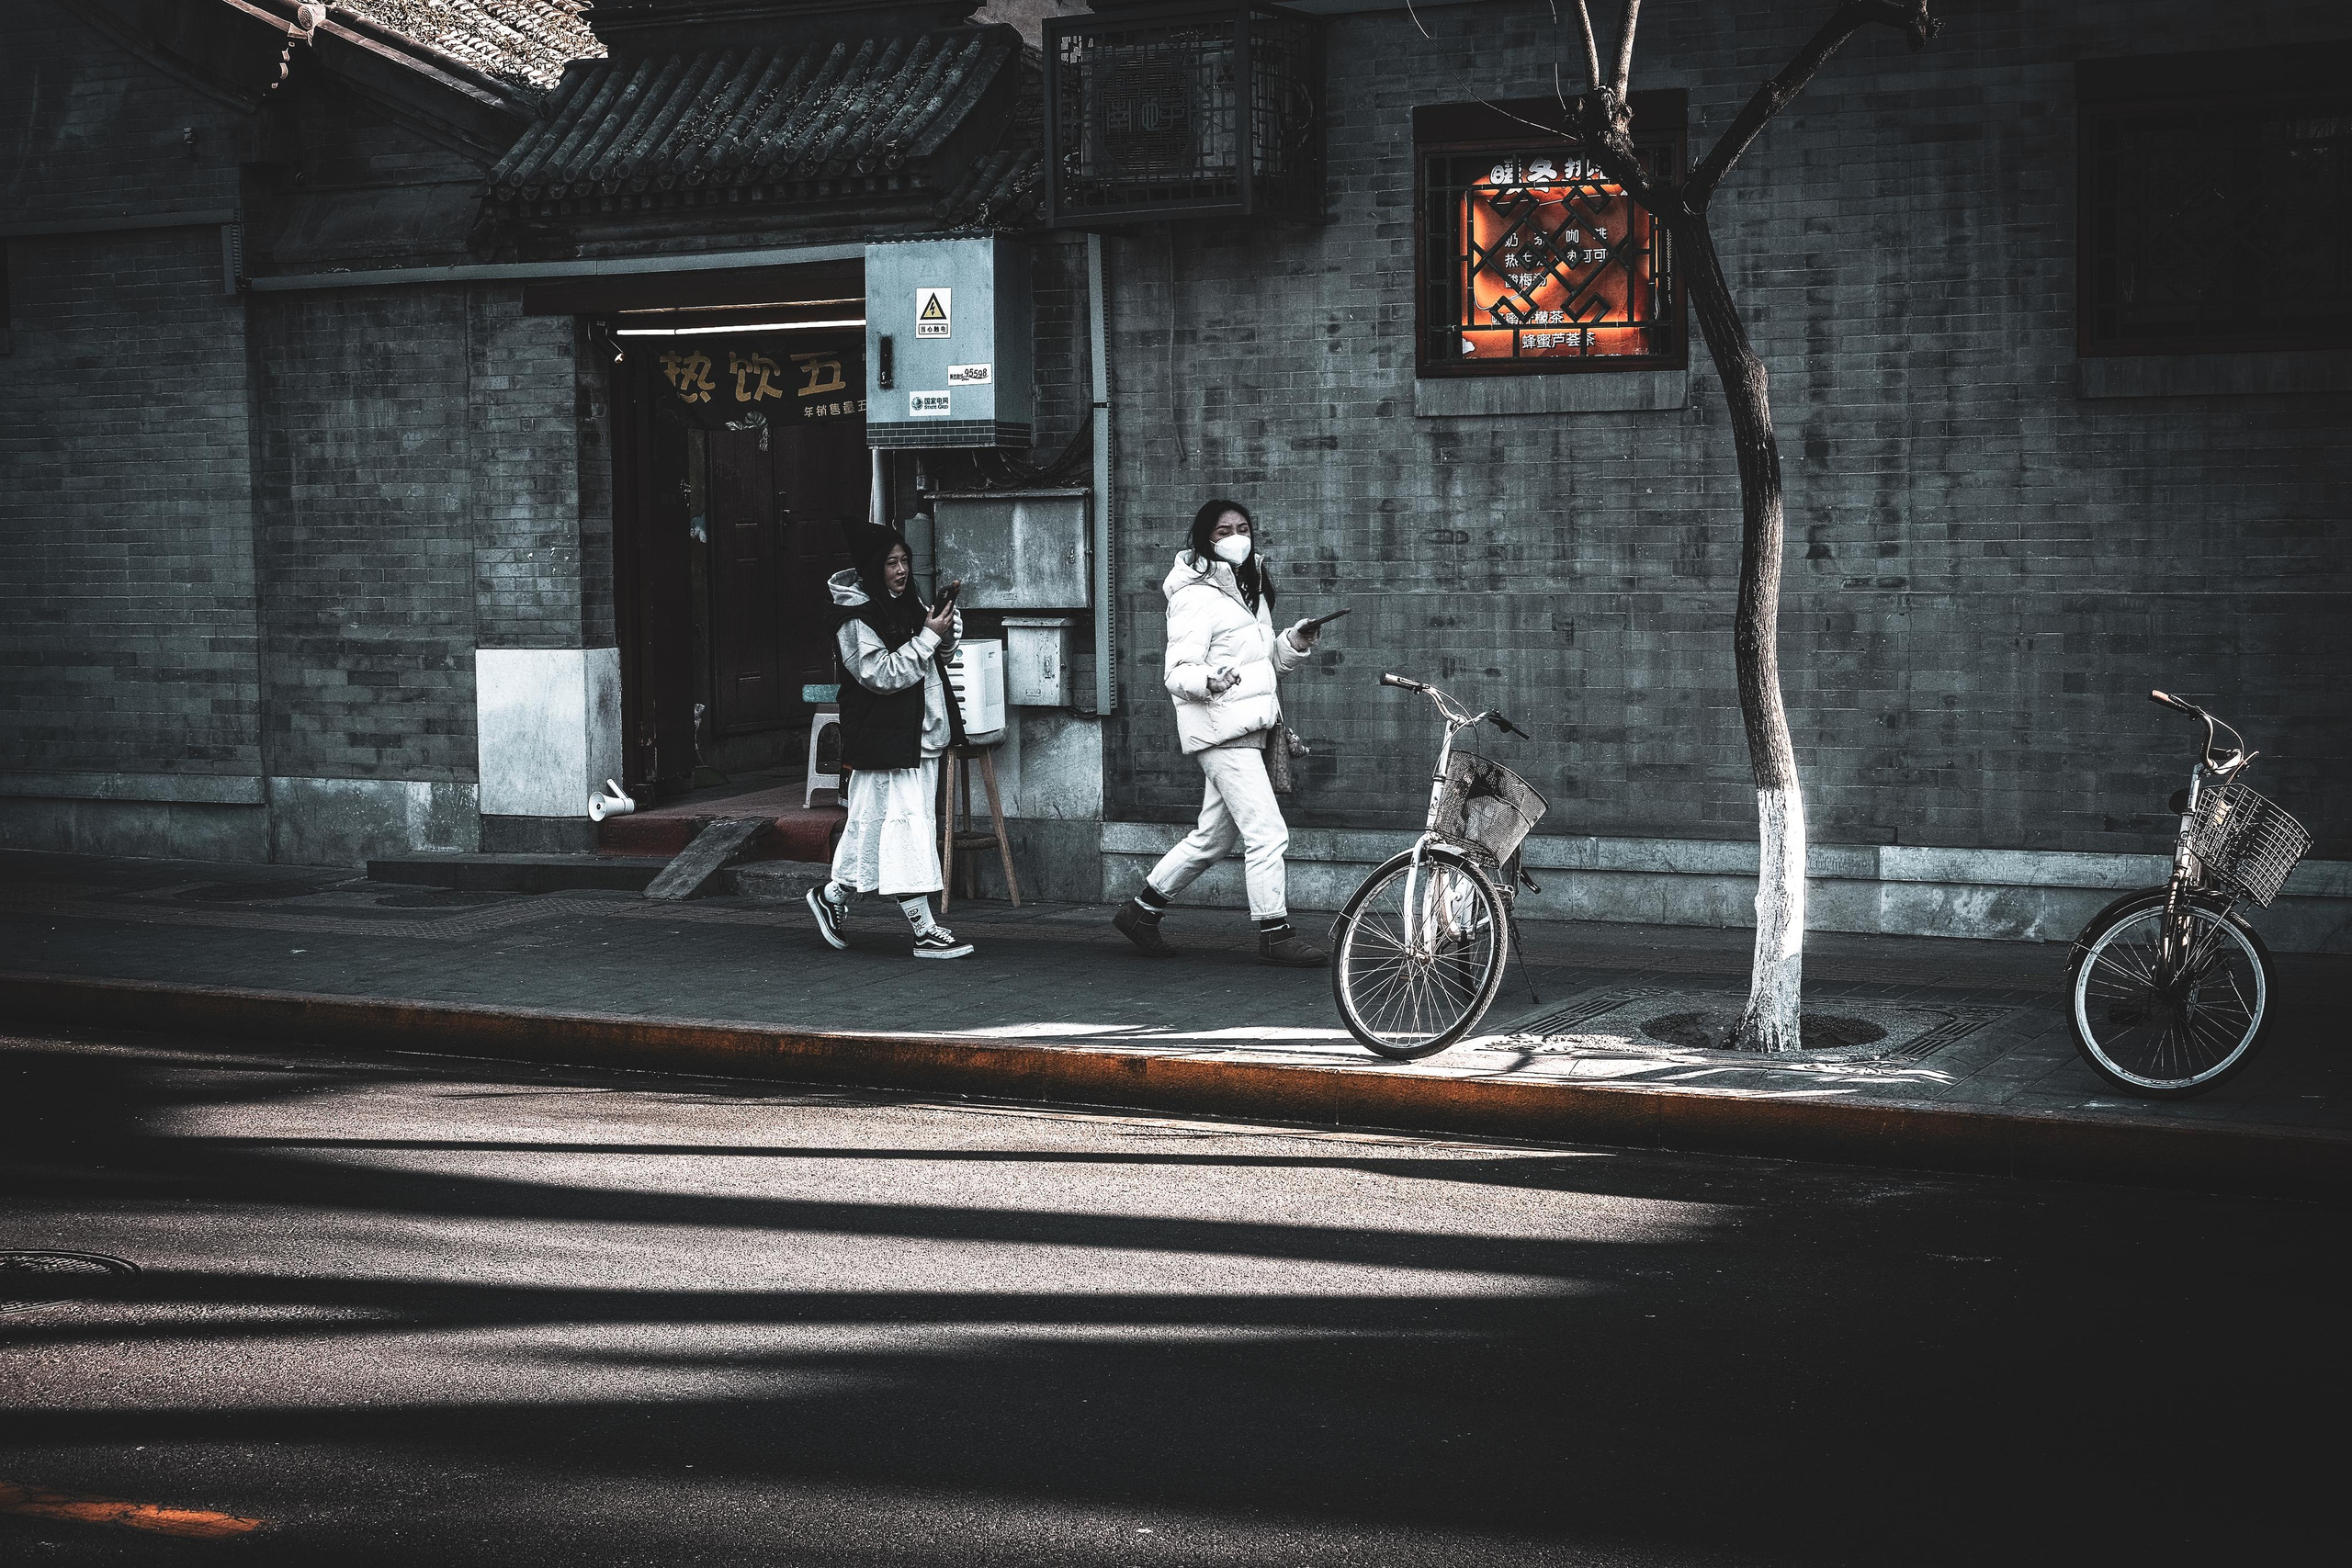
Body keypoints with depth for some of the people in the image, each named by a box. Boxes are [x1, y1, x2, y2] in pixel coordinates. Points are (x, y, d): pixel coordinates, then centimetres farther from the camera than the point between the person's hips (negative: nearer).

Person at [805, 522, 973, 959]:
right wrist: (928, 637, -19)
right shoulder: (854, 618, -14)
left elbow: (945, 646, 24)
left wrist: (947, 624, 1)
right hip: (885, 739, -9)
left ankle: (832, 896, 30)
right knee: (907, 825, -8)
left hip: (920, 735, 9)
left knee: (873, 824, 15)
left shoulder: (908, 603, 11)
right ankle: (925, 932, -7)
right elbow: (882, 675, -20)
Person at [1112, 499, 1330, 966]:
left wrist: (1295, 642, 5)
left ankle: (1141, 909, 24)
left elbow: (1268, 661, 25)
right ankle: (1275, 932, -3)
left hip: (1248, 727, 10)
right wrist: (1210, 680, -37)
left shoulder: (1250, 590, 18)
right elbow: (1177, 674, -16)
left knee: (1213, 837, 14)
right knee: (1268, 832, -11)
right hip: (1220, 727, -10)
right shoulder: (1196, 596, -11)